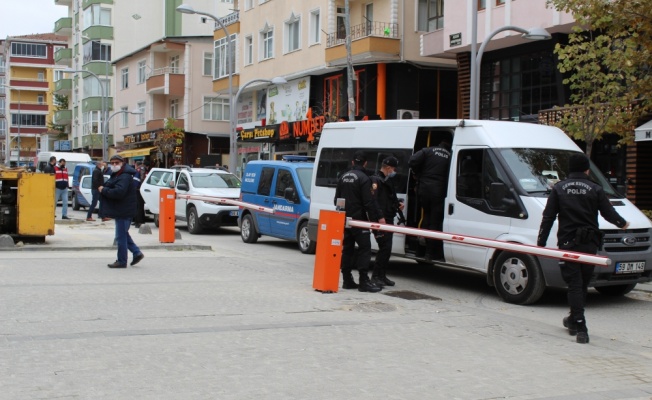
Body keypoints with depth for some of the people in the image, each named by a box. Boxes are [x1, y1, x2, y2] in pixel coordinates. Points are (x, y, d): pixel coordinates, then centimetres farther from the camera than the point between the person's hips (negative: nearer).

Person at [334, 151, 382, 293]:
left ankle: (347, 280, 12)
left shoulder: (343, 177, 11)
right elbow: (368, 202, -17)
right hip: (358, 220, -7)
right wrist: (374, 219, -13)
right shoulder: (363, 178, -13)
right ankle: (364, 281, -12)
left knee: (347, 249, 11)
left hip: (344, 220, 8)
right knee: (365, 249, -6)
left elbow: (337, 199, 18)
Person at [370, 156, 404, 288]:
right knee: (385, 247, -13)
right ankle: (376, 276, -10)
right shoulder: (376, 180, -9)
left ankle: (382, 276, 17)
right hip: (380, 220, -10)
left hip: (388, 220, 10)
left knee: (387, 248, 11)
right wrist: (380, 217, -26)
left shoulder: (387, 181, 23)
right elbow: (373, 200, -19)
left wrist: (398, 204, 11)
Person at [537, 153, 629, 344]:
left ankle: (580, 327, -13)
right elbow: (609, 213, 3)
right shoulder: (595, 189, 1)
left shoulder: (559, 188, 2)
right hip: (589, 244, 1)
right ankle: (574, 321, 29)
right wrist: (622, 223, 25)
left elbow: (548, 218, -1)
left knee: (574, 284, -2)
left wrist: (540, 243, 3)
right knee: (582, 284, 16)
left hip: (568, 243, -1)